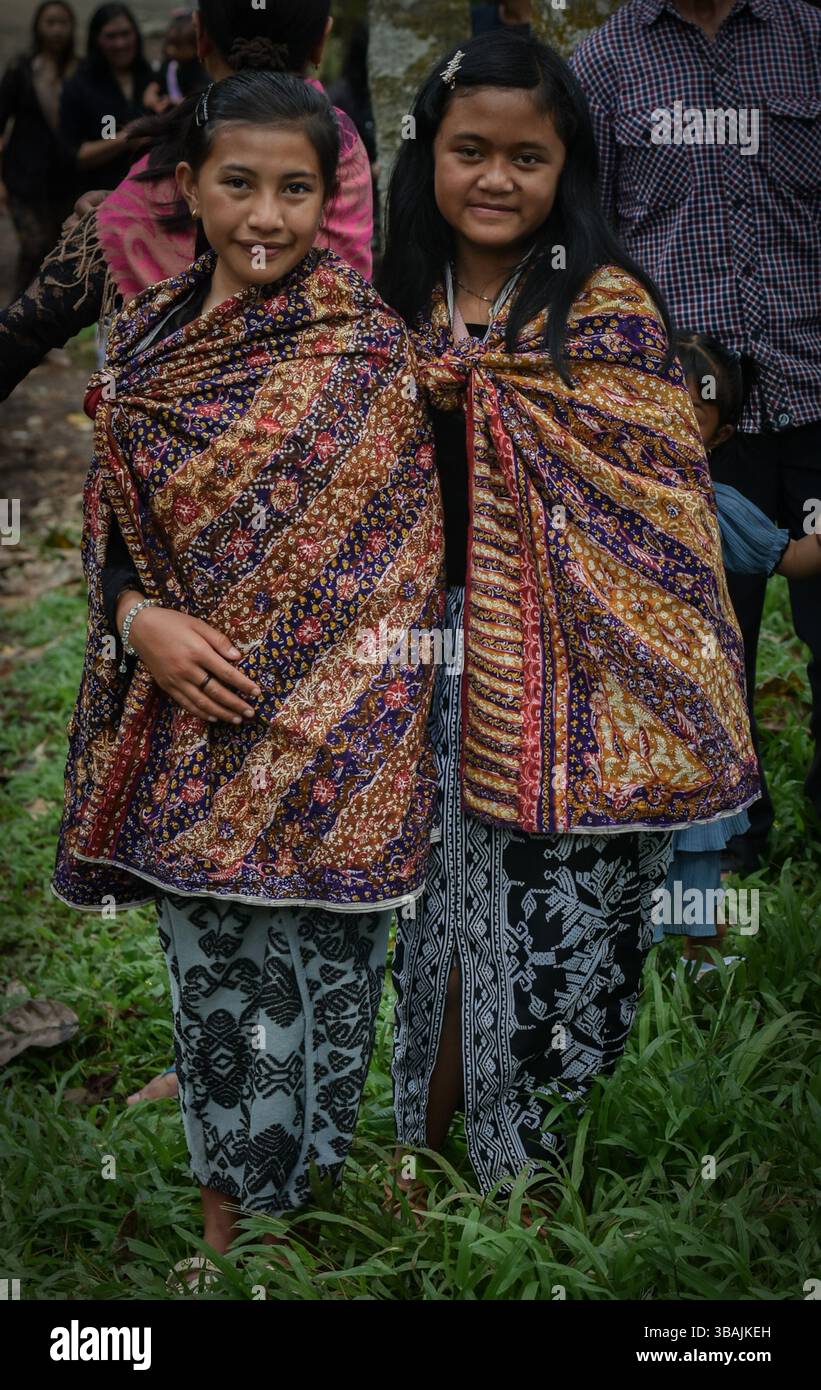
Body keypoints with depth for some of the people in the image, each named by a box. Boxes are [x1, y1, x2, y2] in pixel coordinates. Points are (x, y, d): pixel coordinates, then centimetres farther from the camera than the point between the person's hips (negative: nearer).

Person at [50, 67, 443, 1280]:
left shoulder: (365, 348, -7)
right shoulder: (147, 332, 7)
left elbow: (396, 558, -8)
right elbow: (106, 515, 10)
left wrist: (301, 732, -14)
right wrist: (143, 621, -11)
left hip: (330, 728, -4)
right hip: (190, 717, 4)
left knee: (318, 969, 4)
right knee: (210, 972, 13)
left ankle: (307, 1207, 24)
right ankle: (224, 1212, 30)